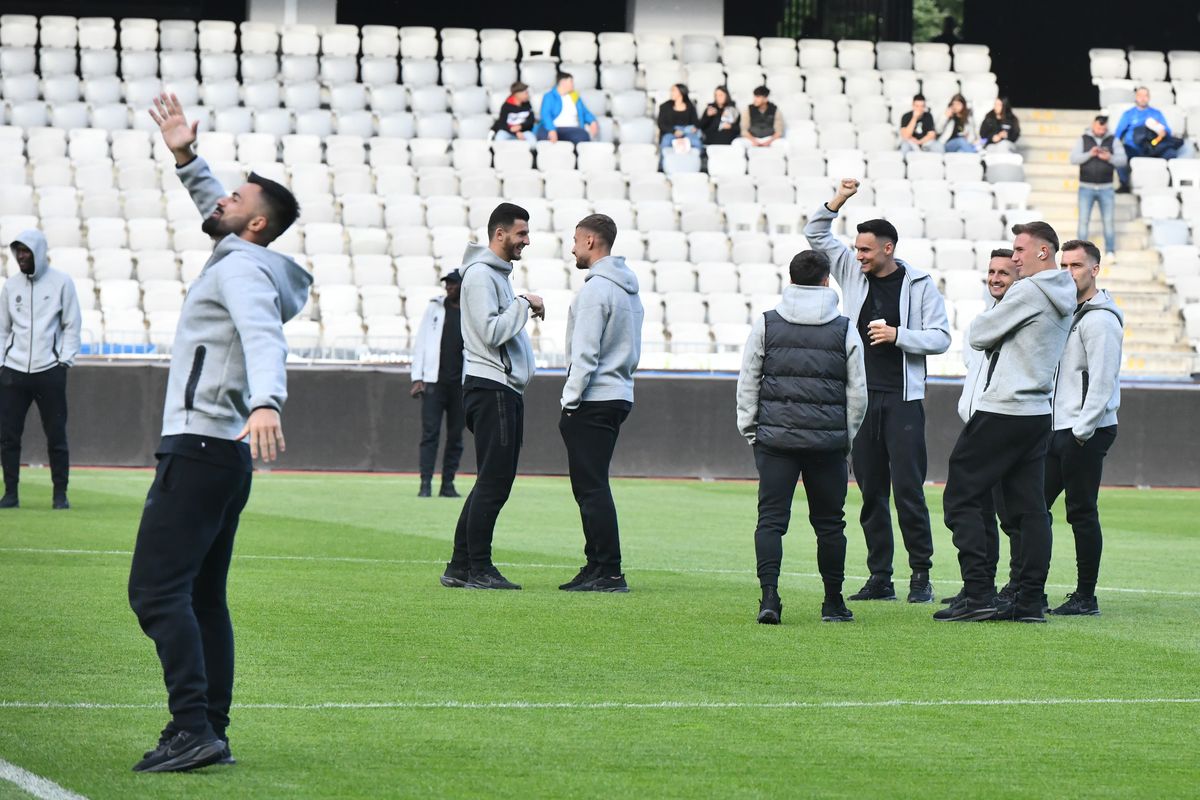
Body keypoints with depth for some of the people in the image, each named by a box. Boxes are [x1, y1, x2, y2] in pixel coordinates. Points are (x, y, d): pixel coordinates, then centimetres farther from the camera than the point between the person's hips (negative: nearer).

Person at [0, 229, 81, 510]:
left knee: (56, 435, 0)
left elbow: (72, 325, 3)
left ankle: (60, 494, 7)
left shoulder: (61, 282, 1)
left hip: (49, 370, -3)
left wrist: (65, 359, -7)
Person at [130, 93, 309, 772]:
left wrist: (266, 402, -49)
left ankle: (194, 730, -24)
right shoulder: (240, 259, 18)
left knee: (157, 590, -16)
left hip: (199, 449, -11)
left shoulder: (243, 268, -12)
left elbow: (264, 337, -32)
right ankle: (210, 734, 13)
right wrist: (187, 159, 34)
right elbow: (218, 215, 41)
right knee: (203, 598, 13)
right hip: (228, 455, 11)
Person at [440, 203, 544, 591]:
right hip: (490, 388, -11)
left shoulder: (498, 273, 21)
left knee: (494, 483, 11)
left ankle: (460, 568, 13)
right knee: (494, 482, -10)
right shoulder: (480, 274, -11)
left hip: (506, 390, 11)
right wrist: (524, 304, -13)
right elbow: (492, 332, -20)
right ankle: (478, 569, -8)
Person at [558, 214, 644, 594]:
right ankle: (596, 566, 16)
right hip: (619, 395, 10)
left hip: (593, 402, -10)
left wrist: (570, 401, -15)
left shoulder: (596, 289, -14)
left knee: (591, 487, -8)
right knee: (592, 486, 14)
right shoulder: (630, 290, 16)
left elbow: (585, 353, -18)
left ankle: (609, 572, -10)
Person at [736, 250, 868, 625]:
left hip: (775, 438, 0)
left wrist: (749, 429, 12)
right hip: (828, 440, 0)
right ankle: (834, 603, 16)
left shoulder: (765, 325, 3)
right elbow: (857, 393, 5)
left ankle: (769, 595, -15)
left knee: (771, 518, -1)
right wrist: (846, 436, 15)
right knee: (829, 521, 10)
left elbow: (747, 383, 4)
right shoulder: (845, 330, 3)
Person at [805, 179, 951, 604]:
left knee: (908, 488, -8)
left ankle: (921, 574, -2)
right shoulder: (853, 272, 10)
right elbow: (815, 234, 13)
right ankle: (879, 578, 9)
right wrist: (837, 201, -1)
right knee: (871, 491, 5)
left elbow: (940, 339, -1)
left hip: (903, 401, -4)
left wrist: (898, 335, -14)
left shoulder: (920, 285, 0)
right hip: (861, 398, 4)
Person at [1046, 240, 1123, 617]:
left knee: (1082, 512, -6)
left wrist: (1082, 430, -20)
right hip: (1059, 429, 10)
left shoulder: (1100, 319, -13)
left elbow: (1102, 381, -19)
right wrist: (1061, 429, 15)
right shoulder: (1069, 312, 18)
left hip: (1086, 433, -10)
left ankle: (1086, 598, -1)